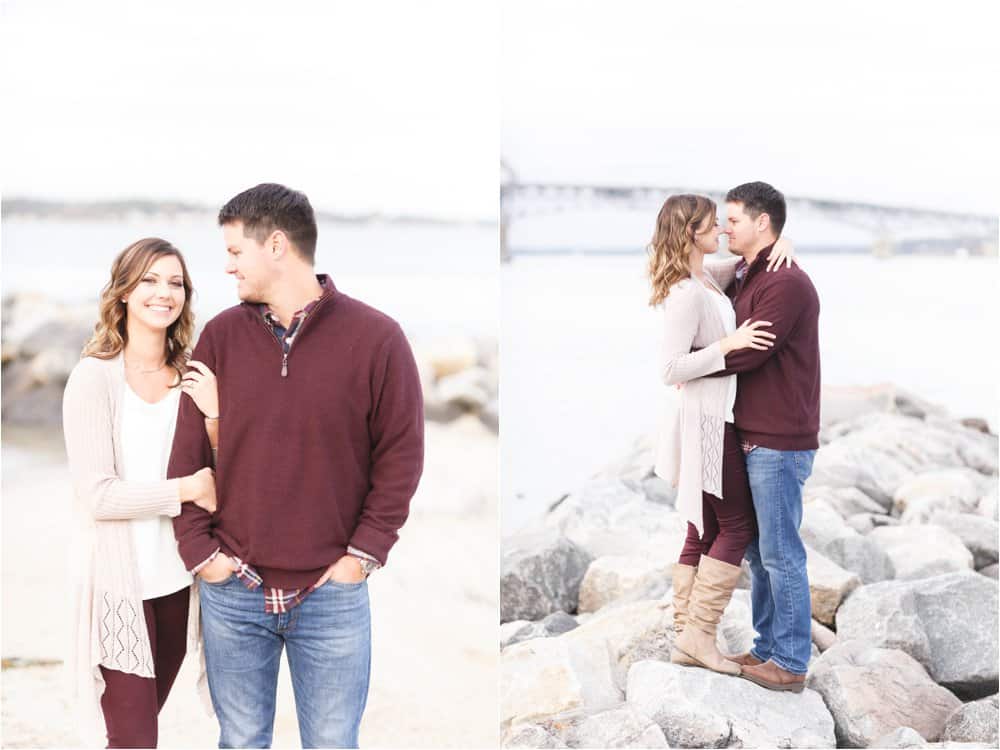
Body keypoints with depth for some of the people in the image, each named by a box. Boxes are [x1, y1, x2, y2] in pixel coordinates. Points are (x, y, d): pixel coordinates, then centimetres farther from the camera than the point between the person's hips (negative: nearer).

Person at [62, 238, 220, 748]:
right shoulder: (95, 377, -11)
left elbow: (215, 478, 6)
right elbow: (97, 495, -16)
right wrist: (186, 489, -16)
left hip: (176, 581, 5)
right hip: (118, 584, -5)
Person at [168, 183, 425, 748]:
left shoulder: (375, 337, -6)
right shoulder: (221, 335, 2)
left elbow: (401, 455, -4)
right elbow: (188, 453, 5)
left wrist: (365, 552, -7)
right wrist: (198, 547, -2)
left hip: (334, 594, -2)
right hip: (232, 590, 3)